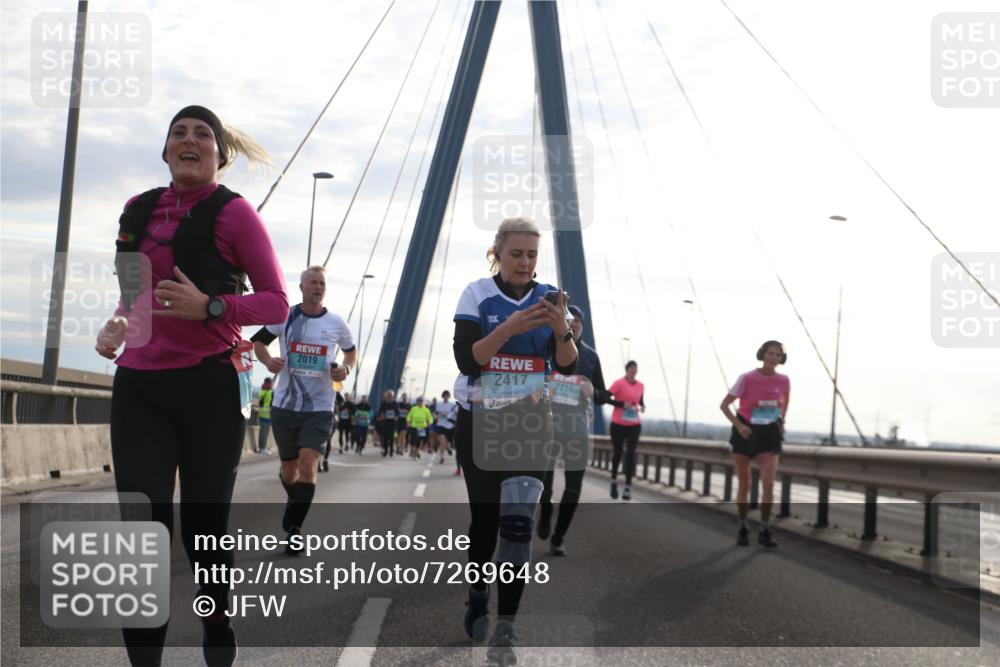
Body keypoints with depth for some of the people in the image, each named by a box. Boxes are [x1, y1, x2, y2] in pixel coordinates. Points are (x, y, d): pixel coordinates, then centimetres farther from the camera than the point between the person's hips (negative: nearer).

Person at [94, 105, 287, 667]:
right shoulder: (139, 211, 13)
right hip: (140, 387, 4)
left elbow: (276, 303, -5)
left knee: (204, 527, 6)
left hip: (210, 387, -4)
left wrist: (209, 307, -20)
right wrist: (117, 326, 5)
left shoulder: (233, 212, -3)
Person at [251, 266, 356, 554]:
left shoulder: (336, 323, 1)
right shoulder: (284, 316, 0)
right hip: (285, 404, 1)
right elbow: (258, 342, 11)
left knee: (308, 465, -16)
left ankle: (293, 529, -8)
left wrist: (346, 368, -5)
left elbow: (352, 351, 17)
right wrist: (269, 361, -11)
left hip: (320, 407, -1)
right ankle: (294, 501, 45)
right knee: (289, 470, 12)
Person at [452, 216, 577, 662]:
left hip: (530, 423, 0)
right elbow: (466, 360, -16)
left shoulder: (550, 298, 0)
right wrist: (509, 328, -28)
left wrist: (561, 331, -24)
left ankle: (505, 627, -11)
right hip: (478, 421, 0)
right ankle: (478, 599, 35)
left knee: (518, 520, -13)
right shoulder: (477, 294, -6)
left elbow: (568, 368, -5)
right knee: (484, 517, 10)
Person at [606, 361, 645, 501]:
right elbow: (605, 398, -12)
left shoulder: (640, 386, 7)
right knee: (617, 452, 8)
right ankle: (614, 480, 31)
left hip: (634, 425, 3)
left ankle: (628, 487, -10)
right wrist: (622, 404, -20)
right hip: (618, 424, -3)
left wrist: (642, 406, 0)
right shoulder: (619, 383, -8)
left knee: (631, 453, -7)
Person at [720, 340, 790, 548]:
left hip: (769, 436, 1)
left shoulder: (783, 380, -4)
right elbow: (724, 405, -10)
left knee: (768, 482, -16)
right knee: (744, 485, 6)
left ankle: (764, 531, -5)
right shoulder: (746, 379, -14)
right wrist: (738, 425, -23)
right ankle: (742, 529, 25)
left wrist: (781, 421, 10)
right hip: (745, 432, -1)